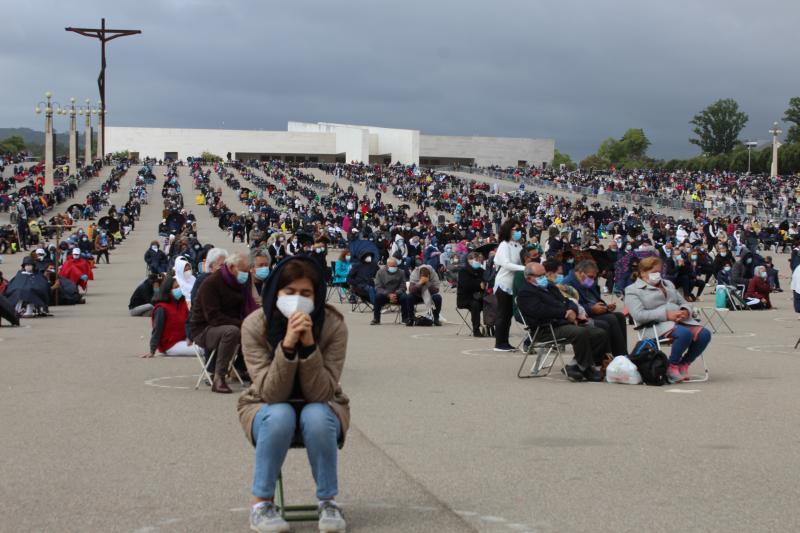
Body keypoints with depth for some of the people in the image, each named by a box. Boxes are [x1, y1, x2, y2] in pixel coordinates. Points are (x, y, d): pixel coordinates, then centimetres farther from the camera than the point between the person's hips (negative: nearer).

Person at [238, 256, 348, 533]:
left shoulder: (333, 325, -20)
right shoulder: (254, 325, -20)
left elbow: (321, 393, -24)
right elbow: (270, 393, -25)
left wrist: (309, 344, -37)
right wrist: (287, 345, -39)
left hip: (320, 408, 0)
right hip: (268, 409, 0)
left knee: (315, 416, -34)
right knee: (281, 416, -35)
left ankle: (328, 501, -14)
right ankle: (262, 503, -18)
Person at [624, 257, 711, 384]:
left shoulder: (668, 284, 28)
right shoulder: (632, 290, 4)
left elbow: (684, 303, 25)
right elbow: (639, 315, -11)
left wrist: (685, 311, -2)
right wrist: (666, 315, -18)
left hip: (681, 320, 7)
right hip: (656, 325, -7)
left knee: (704, 334, -20)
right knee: (685, 333, -34)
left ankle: (683, 364, -3)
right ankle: (672, 367, -15)